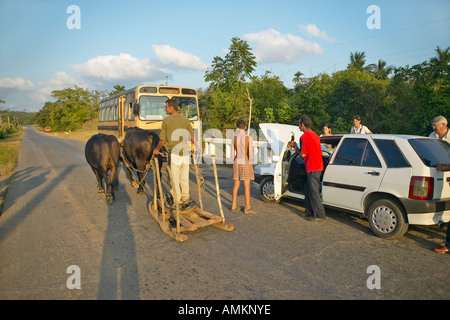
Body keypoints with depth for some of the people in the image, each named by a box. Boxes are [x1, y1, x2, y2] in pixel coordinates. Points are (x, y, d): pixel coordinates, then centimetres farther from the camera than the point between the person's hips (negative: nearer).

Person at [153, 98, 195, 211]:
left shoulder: (166, 121, -4)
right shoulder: (185, 119, 5)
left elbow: (162, 140, -1)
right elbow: (192, 137, 7)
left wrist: (157, 149, 17)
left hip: (174, 153, -4)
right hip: (185, 153, 4)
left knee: (175, 179, 5)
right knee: (184, 178, 13)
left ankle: (177, 203, 10)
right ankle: (185, 200, 20)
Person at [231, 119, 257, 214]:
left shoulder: (234, 138, 1)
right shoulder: (249, 138, -11)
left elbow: (232, 153, 6)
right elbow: (250, 153, -13)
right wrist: (250, 164, 0)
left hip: (237, 163, 5)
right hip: (245, 163, -5)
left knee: (236, 185, 11)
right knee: (247, 186, 1)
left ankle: (234, 206, 16)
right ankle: (247, 207, 6)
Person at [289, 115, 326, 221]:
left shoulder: (304, 137, -13)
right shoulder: (314, 134, 16)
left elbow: (303, 154, -10)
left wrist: (295, 146, 6)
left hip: (312, 168, -10)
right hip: (318, 166, 10)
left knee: (314, 191, -5)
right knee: (308, 190, 17)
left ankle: (320, 215, -1)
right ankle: (309, 212, 25)